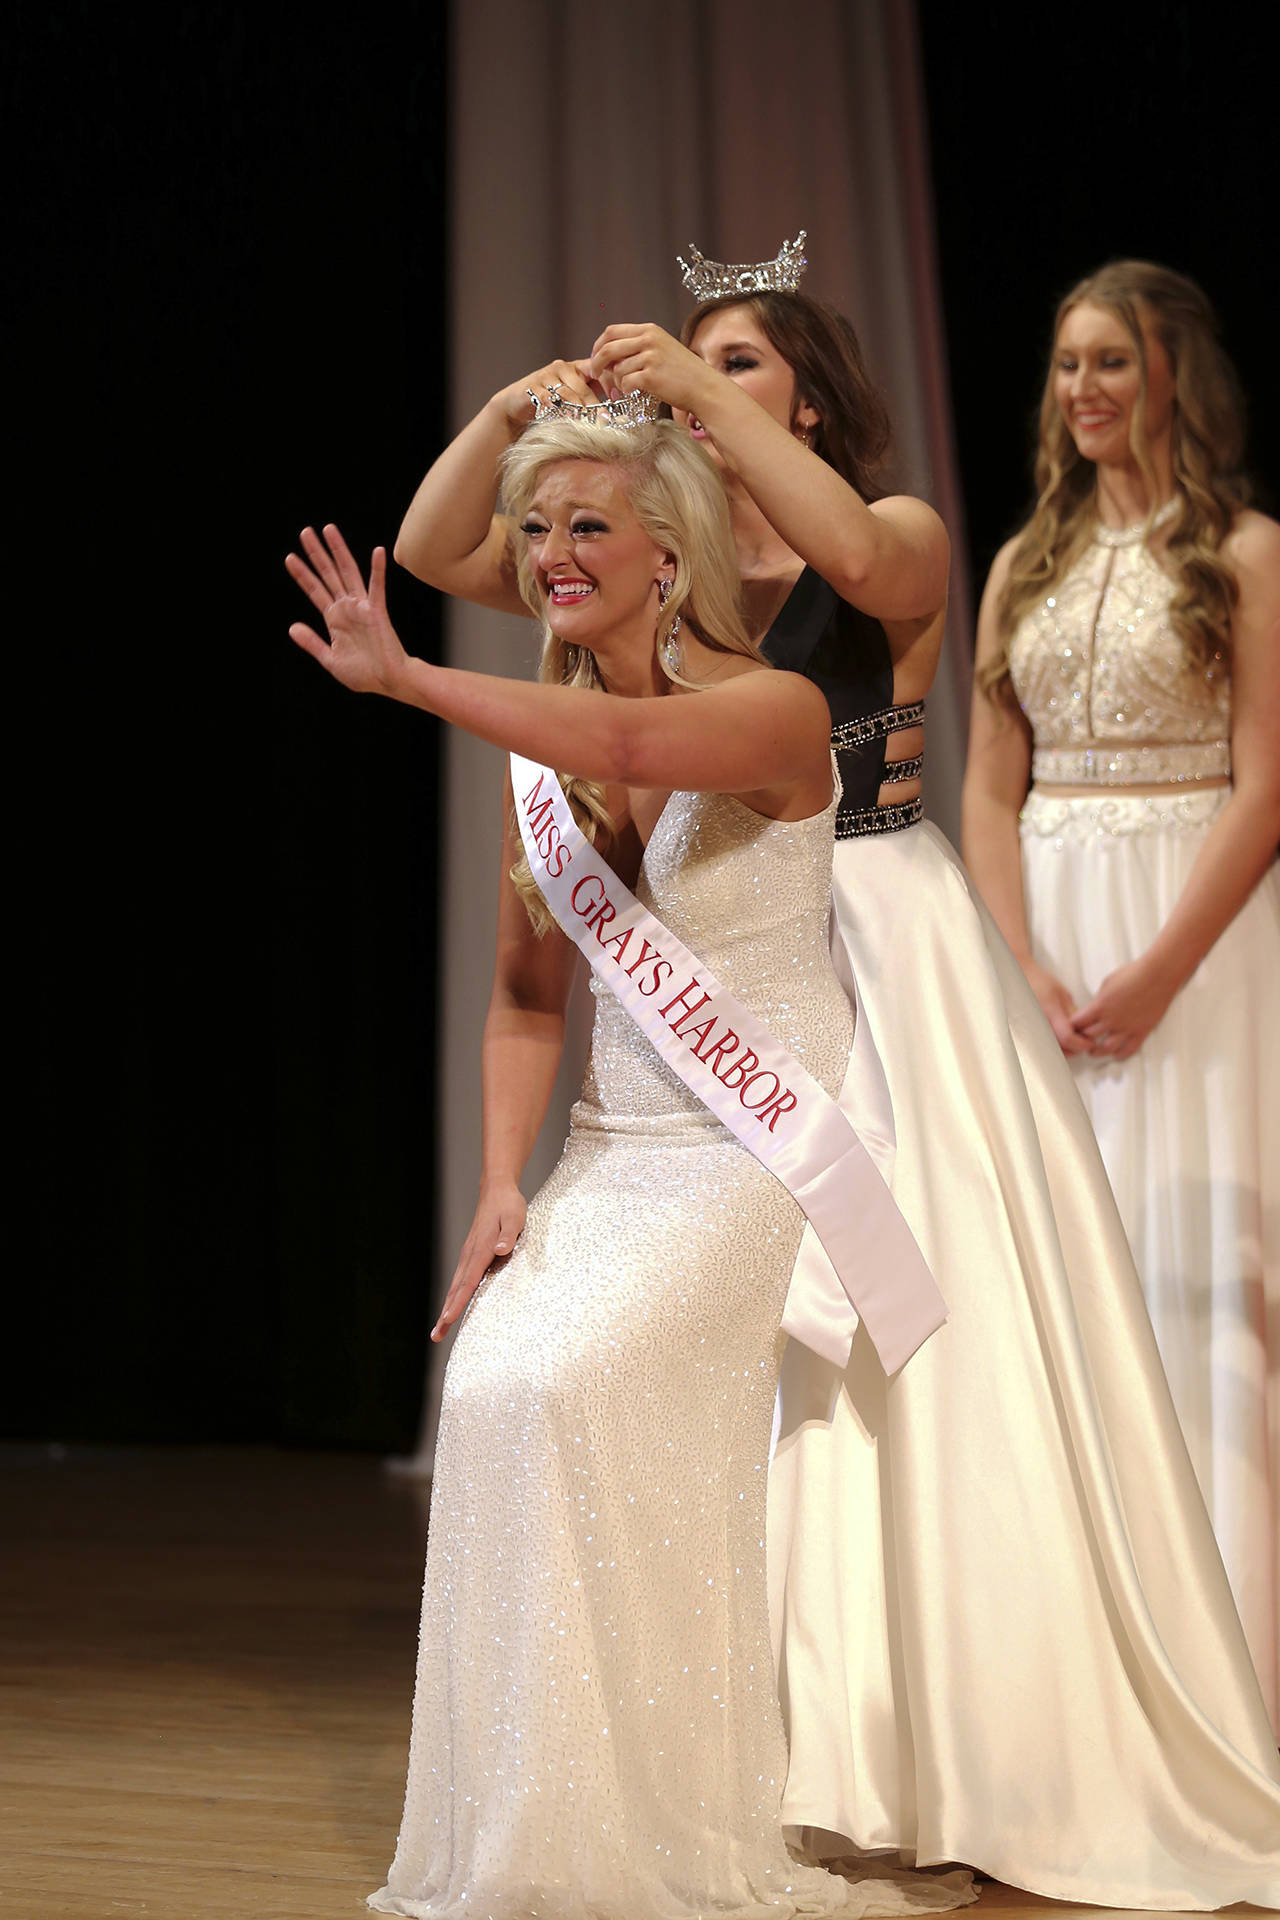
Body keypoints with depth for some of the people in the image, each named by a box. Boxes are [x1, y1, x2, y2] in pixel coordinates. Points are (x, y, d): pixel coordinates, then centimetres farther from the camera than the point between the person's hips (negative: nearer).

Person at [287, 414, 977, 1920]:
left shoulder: (773, 710, -12)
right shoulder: (541, 751, 7)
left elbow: (632, 746, -36)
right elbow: (527, 1001, 10)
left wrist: (400, 677, -38)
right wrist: (502, 1186, -4)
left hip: (774, 1143, -6)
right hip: (622, 1145, 6)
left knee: (575, 1381, -25)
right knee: (491, 1383, -18)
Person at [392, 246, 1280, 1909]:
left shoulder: (906, 538, 1)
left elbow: (862, 555, -23)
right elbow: (432, 551, 8)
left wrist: (702, 389, -20)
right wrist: (511, 412, -7)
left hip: (887, 958, -4)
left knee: (932, 1323, -4)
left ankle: (998, 1747, 5)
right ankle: (822, 1752, 9)